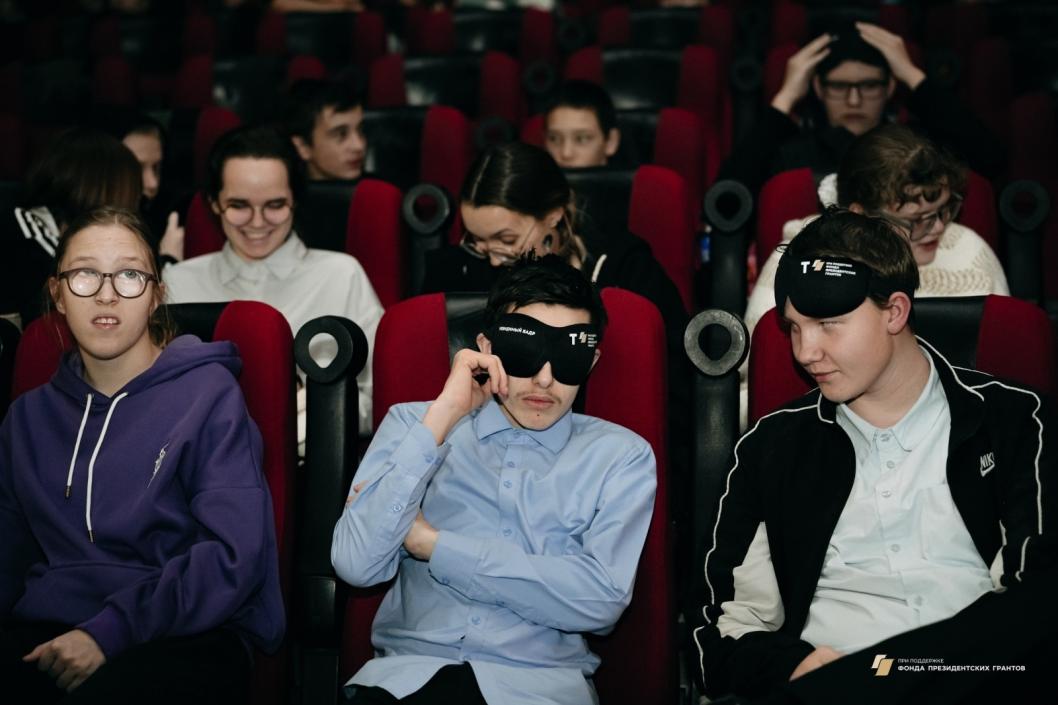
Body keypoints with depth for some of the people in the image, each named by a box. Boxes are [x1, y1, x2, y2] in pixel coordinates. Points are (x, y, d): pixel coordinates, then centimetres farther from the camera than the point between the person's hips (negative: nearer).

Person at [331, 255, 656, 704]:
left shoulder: (621, 457, 7)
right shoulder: (412, 424, 10)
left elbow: (602, 599, -8)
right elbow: (356, 565, -5)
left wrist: (431, 543, -6)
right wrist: (442, 418, -8)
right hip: (409, 668, 0)